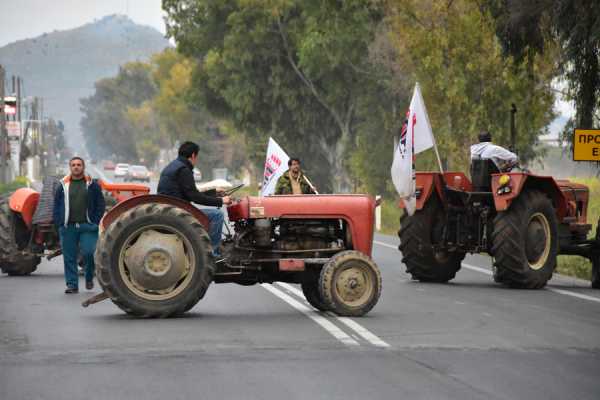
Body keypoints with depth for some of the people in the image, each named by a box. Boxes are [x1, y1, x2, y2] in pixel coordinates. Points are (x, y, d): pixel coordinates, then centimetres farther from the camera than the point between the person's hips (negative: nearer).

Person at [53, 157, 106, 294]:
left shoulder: (93, 185, 5)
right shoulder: (63, 186, 10)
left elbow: (101, 205, 5)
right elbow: (56, 206, 11)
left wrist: (96, 222, -5)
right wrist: (59, 223, 0)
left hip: (88, 227, -2)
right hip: (68, 228, 2)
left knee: (89, 252, -12)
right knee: (69, 257, 2)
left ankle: (89, 277, 12)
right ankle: (72, 284, 9)